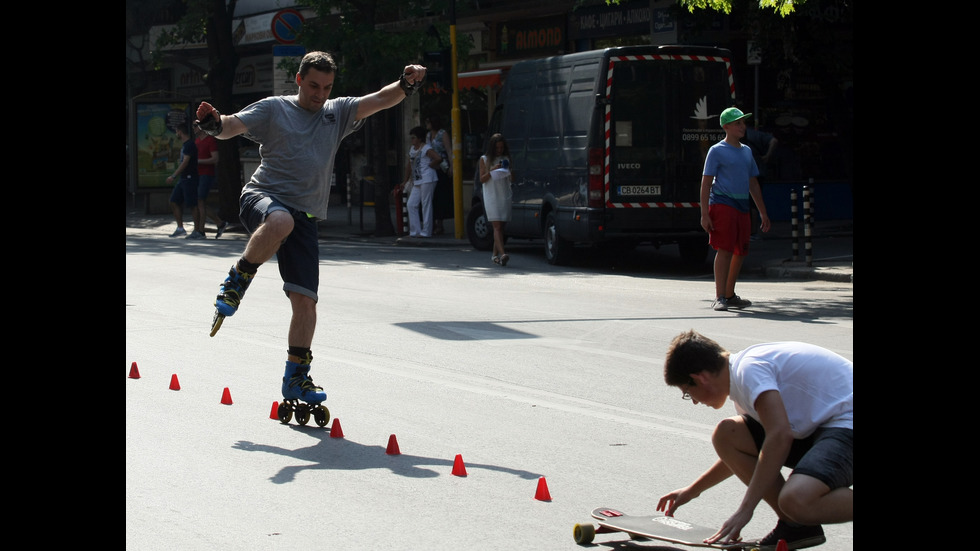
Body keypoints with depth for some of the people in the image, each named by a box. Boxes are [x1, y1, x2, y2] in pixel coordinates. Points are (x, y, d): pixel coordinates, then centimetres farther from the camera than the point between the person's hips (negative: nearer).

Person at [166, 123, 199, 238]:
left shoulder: (189, 145, -14)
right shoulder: (184, 145, 17)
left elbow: (185, 163, -20)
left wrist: (173, 176, -20)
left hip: (189, 178, -10)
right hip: (183, 179, 10)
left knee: (192, 205, -7)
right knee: (174, 202, 8)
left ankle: (197, 231, -4)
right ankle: (180, 228, 11)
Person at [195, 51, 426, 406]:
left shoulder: (338, 112, 15)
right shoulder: (274, 109, 6)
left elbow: (381, 100, 4)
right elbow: (231, 127, -3)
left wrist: (405, 85, -16)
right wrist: (213, 124, -27)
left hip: (305, 216, 4)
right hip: (262, 198, -4)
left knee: (305, 300, -4)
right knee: (280, 221, -41)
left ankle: (296, 379, 10)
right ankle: (237, 281, -16)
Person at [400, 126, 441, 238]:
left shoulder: (426, 148, -10)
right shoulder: (412, 149, 16)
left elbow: (438, 159, -23)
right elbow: (409, 166, 23)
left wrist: (430, 165, -9)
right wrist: (406, 181, 23)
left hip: (427, 179, -9)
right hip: (416, 181, 9)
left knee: (426, 204, -4)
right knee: (411, 204, 4)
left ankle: (426, 232, 0)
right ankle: (415, 231, 8)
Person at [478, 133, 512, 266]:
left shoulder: (506, 159, 15)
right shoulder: (485, 160, 7)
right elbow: (482, 179, 2)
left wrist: (507, 172, 1)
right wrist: (492, 171, -13)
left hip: (505, 195, 4)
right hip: (491, 196, -4)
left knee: (501, 227, 4)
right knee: (497, 226, -14)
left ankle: (495, 254, 15)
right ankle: (502, 254, -27)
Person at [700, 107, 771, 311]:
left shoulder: (746, 151, 18)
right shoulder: (717, 151, -2)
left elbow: (753, 183, 24)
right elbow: (706, 183, -6)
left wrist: (763, 212, 20)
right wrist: (704, 214, -15)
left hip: (742, 206, 7)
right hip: (722, 204, -7)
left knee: (740, 253, 8)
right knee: (724, 250, -13)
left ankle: (730, 295, 20)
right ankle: (719, 298, -12)